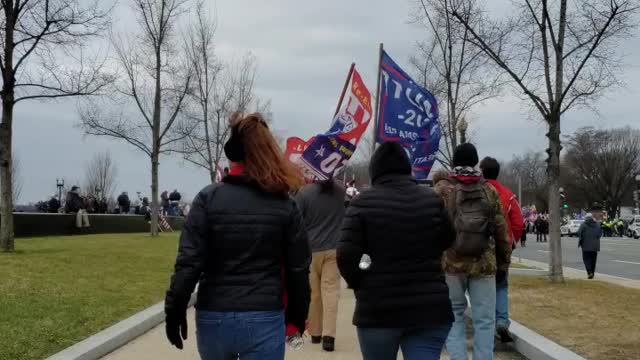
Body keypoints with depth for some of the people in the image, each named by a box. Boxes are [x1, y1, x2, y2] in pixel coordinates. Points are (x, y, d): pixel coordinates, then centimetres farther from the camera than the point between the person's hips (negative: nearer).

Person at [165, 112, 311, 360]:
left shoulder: (208, 198, -4)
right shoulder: (285, 205, 0)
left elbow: (188, 262, -8)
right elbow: (298, 269, 2)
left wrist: (175, 311, 0)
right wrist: (297, 316, 14)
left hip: (213, 318, 1)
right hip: (264, 320, -1)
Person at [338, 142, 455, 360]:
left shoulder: (364, 202, -8)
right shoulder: (432, 200, 2)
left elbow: (346, 255, -13)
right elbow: (447, 242, 15)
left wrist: (358, 284, 2)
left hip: (378, 309, -1)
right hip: (430, 308, 1)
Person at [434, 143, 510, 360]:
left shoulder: (442, 188, 0)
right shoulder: (489, 190, 5)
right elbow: (501, 232, 5)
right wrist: (503, 263, 12)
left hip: (450, 263, -1)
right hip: (483, 264, 1)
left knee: (454, 316, 10)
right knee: (484, 320, 7)